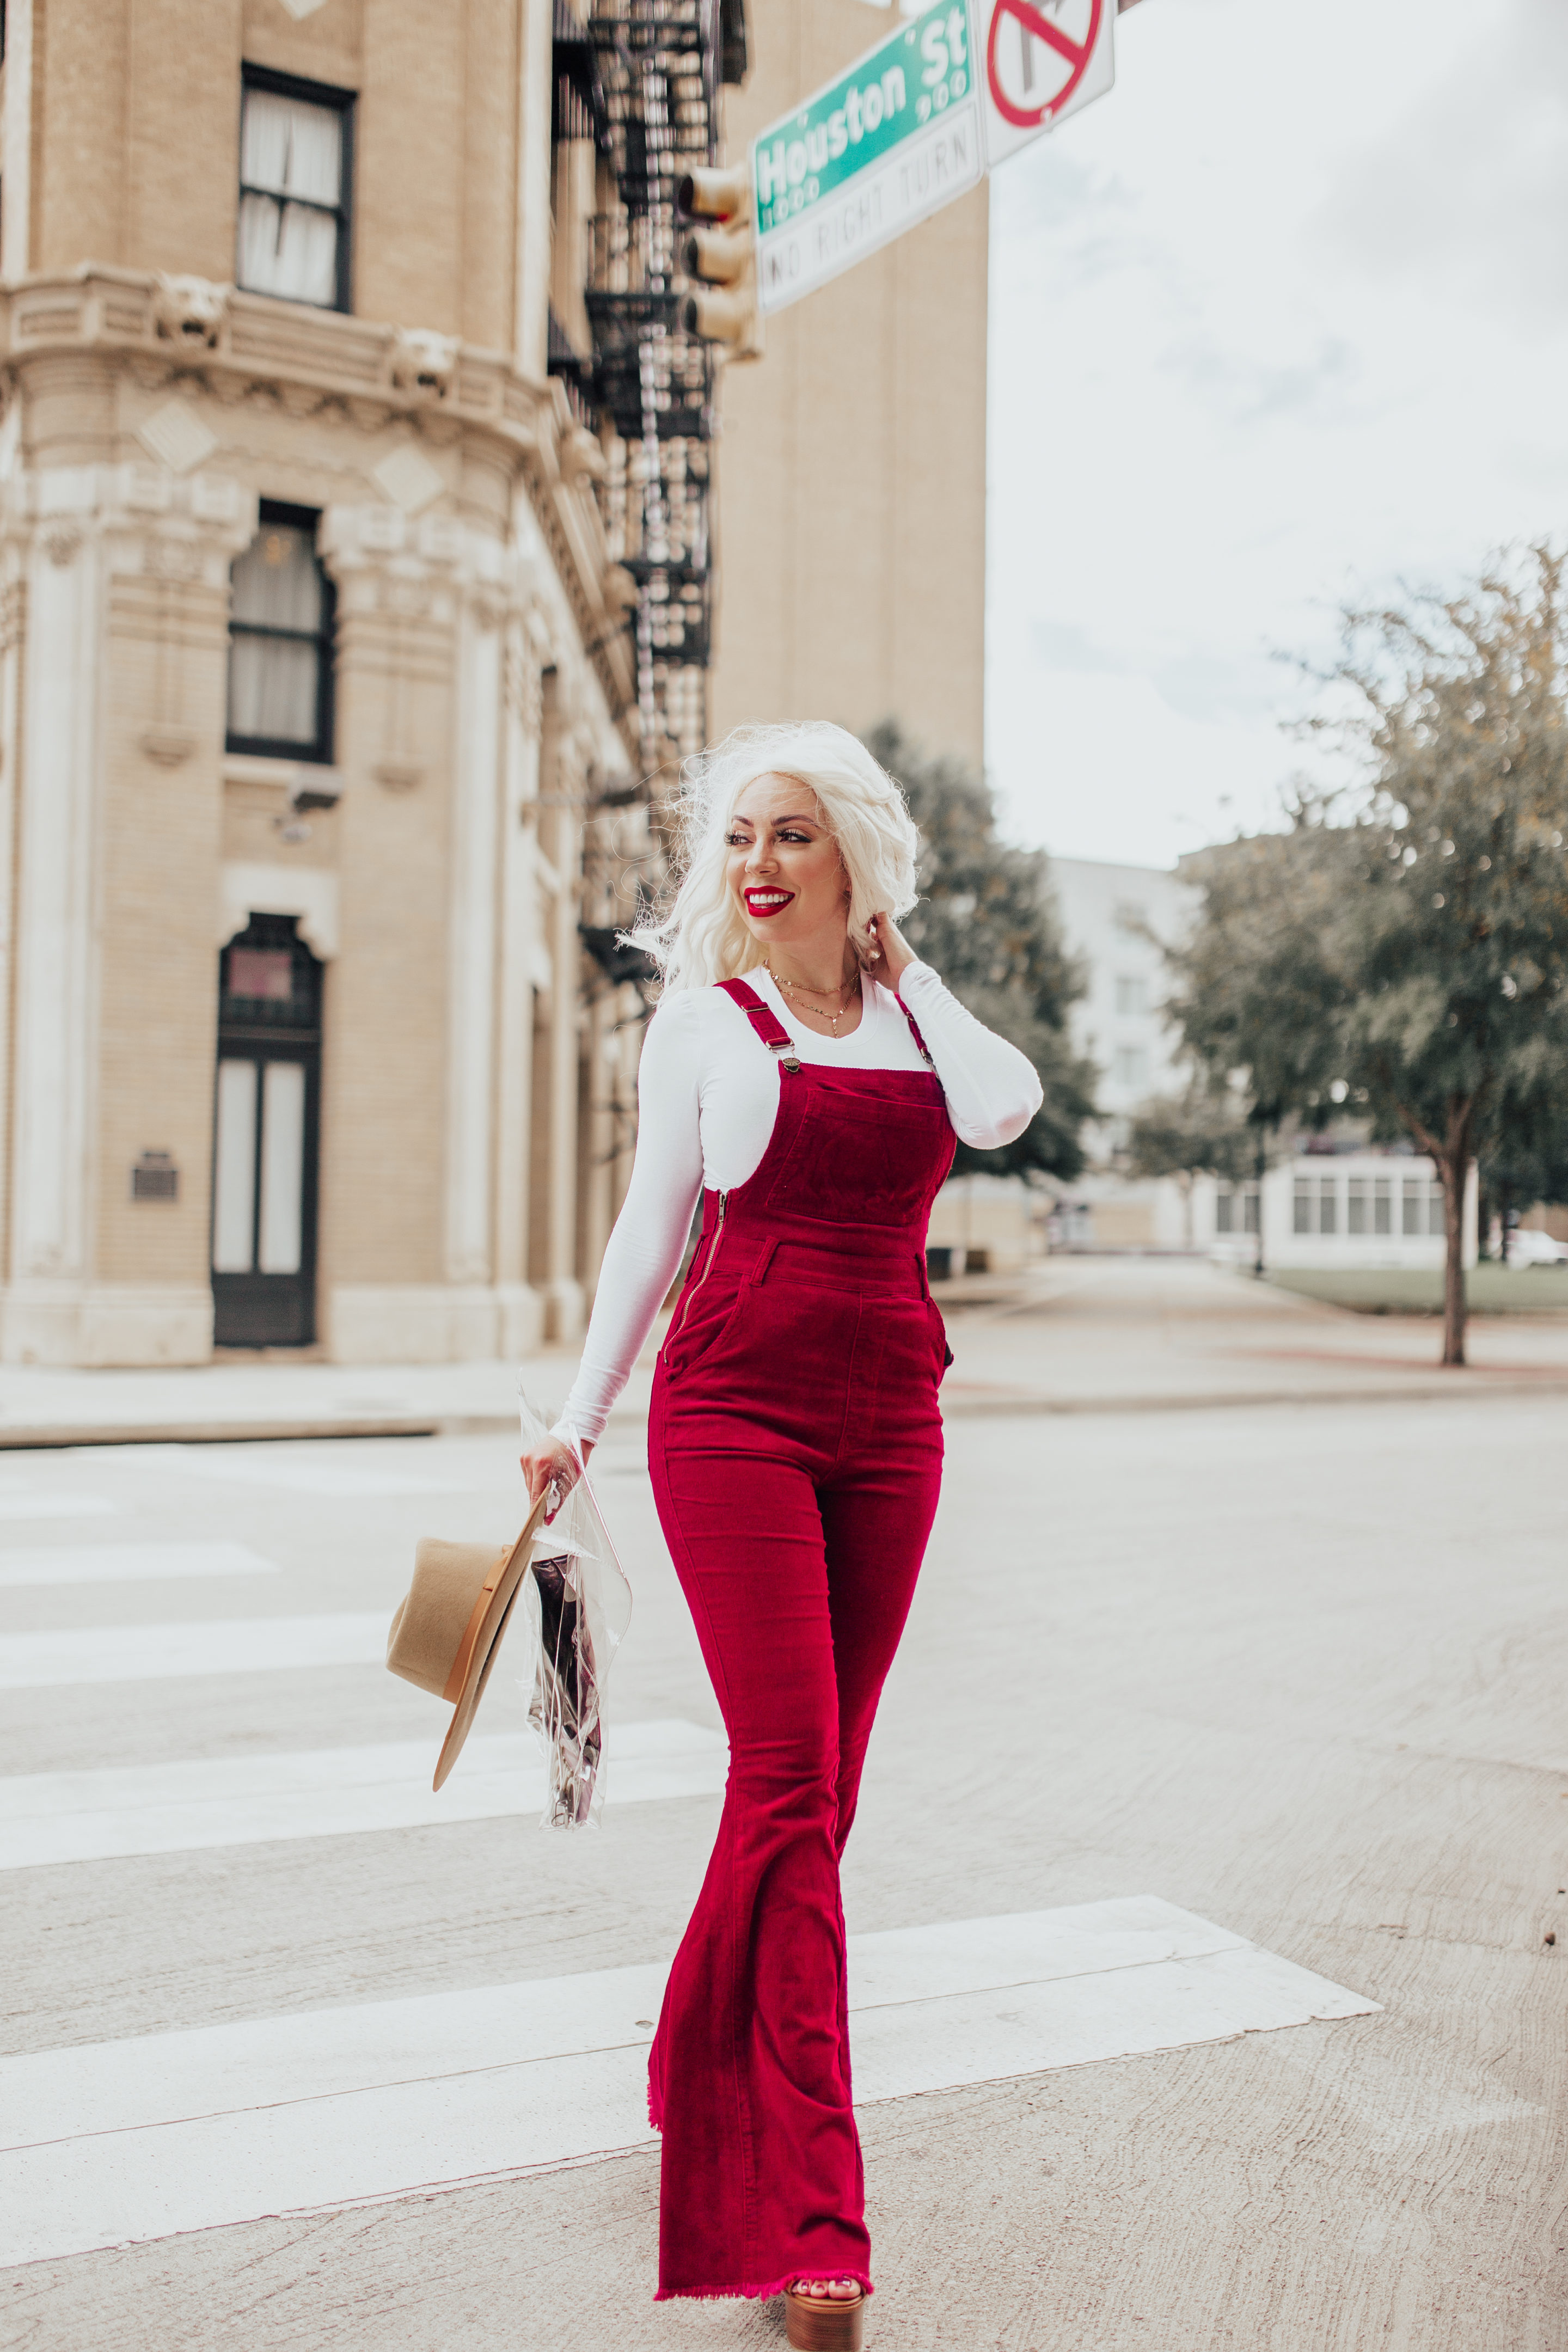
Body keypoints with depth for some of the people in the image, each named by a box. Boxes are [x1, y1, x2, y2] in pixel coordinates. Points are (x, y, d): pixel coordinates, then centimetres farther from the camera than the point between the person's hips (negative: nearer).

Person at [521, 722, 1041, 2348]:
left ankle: (701, 2068, 32)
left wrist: (902, 963, 2)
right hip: (736, 1412, -4)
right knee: (791, 1787, -10)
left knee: (815, 1786, 10)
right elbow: (653, 1226, 7)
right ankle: (812, 2215, -5)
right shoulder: (706, 1017, 4)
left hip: (888, 1430, 4)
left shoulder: (914, 1012, 12)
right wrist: (580, 1415, 4)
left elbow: (1003, 1110, -9)